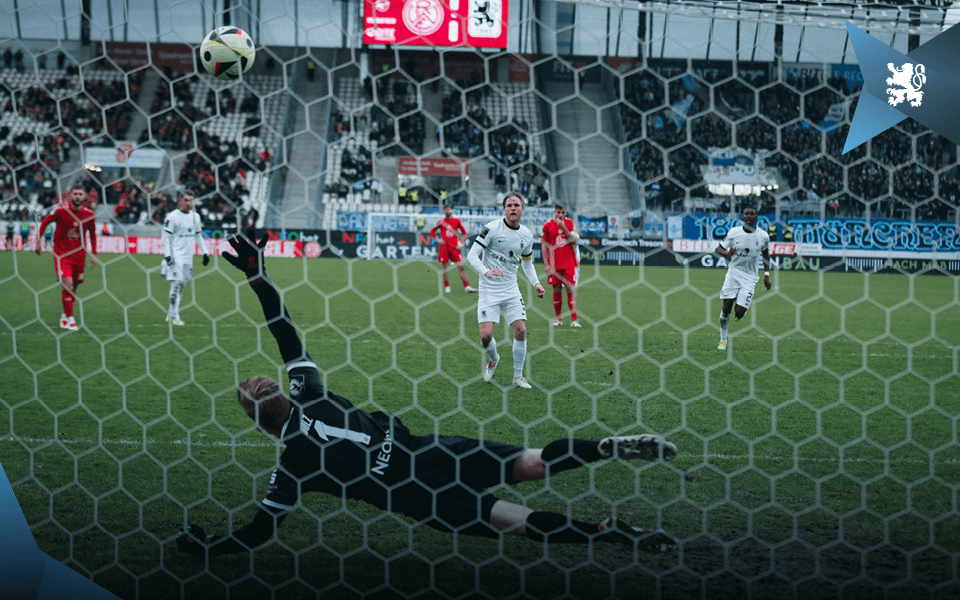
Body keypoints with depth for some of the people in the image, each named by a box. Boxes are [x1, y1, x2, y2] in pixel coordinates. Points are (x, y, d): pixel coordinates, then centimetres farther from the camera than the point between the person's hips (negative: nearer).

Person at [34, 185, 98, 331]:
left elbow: (93, 234, 11)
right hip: (61, 252, -3)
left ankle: (65, 315, 29)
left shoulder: (89, 215, -3)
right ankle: (70, 319, -15)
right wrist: (38, 240, -1)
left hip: (79, 254, 3)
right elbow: (45, 222, 5)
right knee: (67, 283, -18)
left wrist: (94, 254, 8)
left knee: (74, 286, 7)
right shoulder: (61, 211, -10)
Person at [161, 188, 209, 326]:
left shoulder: (195, 216, 12)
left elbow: (198, 235, 21)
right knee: (176, 284, -10)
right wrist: (167, 255, -14)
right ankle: (174, 316, -6)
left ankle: (170, 314, 16)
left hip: (188, 257, 6)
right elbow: (166, 236, -8)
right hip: (176, 257, -6)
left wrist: (205, 252, 17)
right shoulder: (172, 217, -8)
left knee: (182, 285, 7)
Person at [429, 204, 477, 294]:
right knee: (444, 266, 1)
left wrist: (461, 243, 1)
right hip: (444, 247, 0)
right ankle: (446, 287, 9)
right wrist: (438, 240, 1)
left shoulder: (457, 221, 4)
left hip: (454, 247, 0)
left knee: (460, 266, -8)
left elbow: (464, 233, 11)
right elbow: (432, 232, 15)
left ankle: (466, 286, -9)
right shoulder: (441, 221, 5)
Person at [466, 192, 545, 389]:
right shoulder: (491, 228, -12)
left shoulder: (527, 234, 6)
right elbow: (472, 254, -13)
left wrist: (536, 283, 6)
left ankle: (518, 377, 9)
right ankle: (493, 359, 23)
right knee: (486, 336, -12)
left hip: (511, 290, 4)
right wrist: (486, 271, -30)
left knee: (521, 331, -7)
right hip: (489, 291, -4)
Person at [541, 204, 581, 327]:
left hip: (569, 263, 0)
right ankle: (558, 319, 12)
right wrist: (546, 263, 0)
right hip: (555, 264, 0)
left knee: (571, 289, -5)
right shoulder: (548, 225, 2)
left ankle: (574, 319, -6)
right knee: (557, 290, 4)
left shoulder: (569, 223, 4)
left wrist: (564, 228, -16)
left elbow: (574, 240, -5)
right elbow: (544, 244, 5)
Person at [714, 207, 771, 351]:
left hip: (750, 277, 0)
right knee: (726, 307, -7)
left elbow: (765, 254, 13)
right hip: (733, 272, 0)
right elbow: (719, 248, -1)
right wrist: (727, 253, -25)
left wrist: (766, 275, 9)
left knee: (739, 312, -10)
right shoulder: (733, 232, -7)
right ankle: (723, 340, 9)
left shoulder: (763, 236, -4)